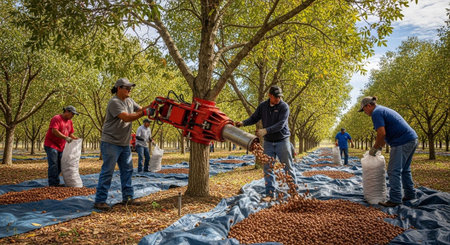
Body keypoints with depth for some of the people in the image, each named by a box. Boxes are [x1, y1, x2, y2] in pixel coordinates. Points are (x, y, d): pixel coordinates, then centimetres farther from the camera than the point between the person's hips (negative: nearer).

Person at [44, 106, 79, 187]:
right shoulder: (57, 118, -13)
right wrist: (65, 138, -32)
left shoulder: (69, 121, 14)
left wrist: (76, 139, -1)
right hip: (51, 145, -8)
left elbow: (70, 133, 17)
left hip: (61, 147, 8)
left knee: (59, 166, 8)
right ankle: (52, 184, -5)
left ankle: (56, 183, 15)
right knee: (53, 165, -9)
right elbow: (54, 131, -25)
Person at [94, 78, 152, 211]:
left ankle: (127, 197, 20)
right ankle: (100, 201, 2)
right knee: (107, 171, -6)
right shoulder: (114, 102, -17)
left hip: (125, 144, 9)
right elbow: (126, 117, -26)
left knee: (127, 170, 11)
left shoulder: (129, 101, 12)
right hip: (111, 143, -9)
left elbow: (139, 109, 11)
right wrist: (145, 112, -29)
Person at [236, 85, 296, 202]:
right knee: (268, 168, 2)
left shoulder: (284, 106, -12)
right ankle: (270, 193, 9)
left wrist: (266, 131, -32)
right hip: (268, 142, 4)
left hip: (282, 141, -3)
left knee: (288, 167, 5)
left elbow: (280, 124, -22)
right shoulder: (263, 106, 2)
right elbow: (254, 118, 9)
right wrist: (243, 123, -10)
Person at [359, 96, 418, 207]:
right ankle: (410, 195, 28)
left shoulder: (376, 112, -9)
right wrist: (378, 147, 23)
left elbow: (382, 133, -19)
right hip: (412, 139, 10)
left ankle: (395, 199, -6)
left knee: (394, 171, -7)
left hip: (402, 142, -10)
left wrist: (374, 148, -6)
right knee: (405, 170, 19)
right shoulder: (384, 110, 22)